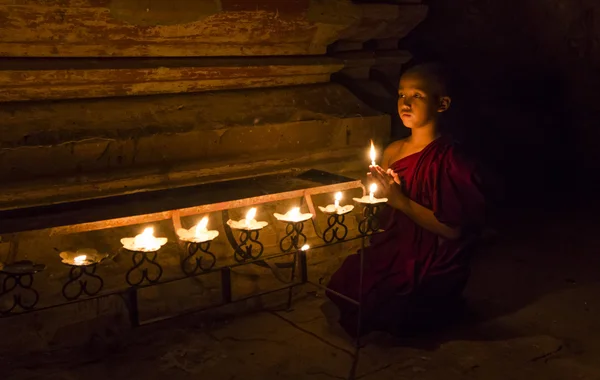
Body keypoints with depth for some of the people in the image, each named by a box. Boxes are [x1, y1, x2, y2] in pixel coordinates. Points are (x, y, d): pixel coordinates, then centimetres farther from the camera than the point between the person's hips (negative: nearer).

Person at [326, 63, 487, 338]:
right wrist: (379, 193, -7)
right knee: (342, 282, -10)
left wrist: (400, 200, -22)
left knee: (371, 303, -19)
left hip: (433, 266, -6)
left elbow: (454, 229, -19)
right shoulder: (393, 151, 4)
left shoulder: (449, 160, -16)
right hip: (394, 250, 7)